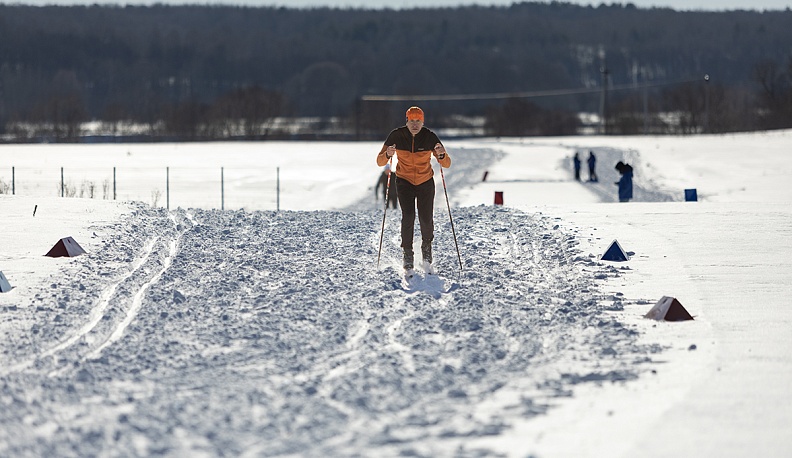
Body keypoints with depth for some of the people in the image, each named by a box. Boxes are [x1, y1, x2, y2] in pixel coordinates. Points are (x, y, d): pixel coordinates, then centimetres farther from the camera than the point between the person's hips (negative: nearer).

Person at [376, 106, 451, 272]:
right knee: (408, 216, -18)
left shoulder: (430, 137, -15)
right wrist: (387, 154, -34)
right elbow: (380, 162, -12)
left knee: (426, 220, -6)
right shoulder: (396, 135, -14)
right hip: (405, 182, 0)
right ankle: (408, 254, -6)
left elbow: (446, 164, -12)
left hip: (426, 183, 0)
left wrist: (442, 155, -35)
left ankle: (426, 248, 23)